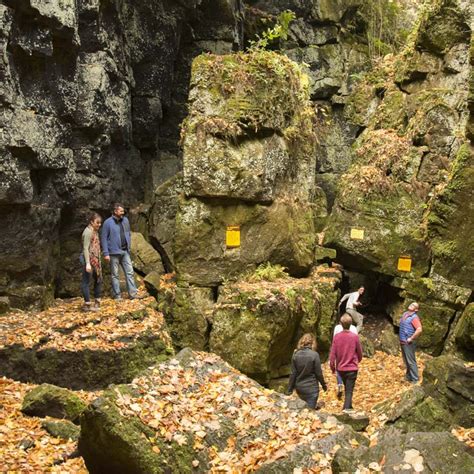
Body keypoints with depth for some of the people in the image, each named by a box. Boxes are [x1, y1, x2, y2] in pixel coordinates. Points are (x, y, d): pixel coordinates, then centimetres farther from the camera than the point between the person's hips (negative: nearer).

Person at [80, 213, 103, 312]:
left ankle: (97, 303, 24)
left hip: (95, 260, 10)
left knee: (98, 280, 14)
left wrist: (98, 260, 18)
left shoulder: (95, 231, 14)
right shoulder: (88, 231, -13)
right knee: (86, 281, -2)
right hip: (88, 259, -10)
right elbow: (85, 248, -18)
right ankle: (87, 304, 3)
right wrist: (87, 263, -22)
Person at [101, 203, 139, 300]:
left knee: (130, 272, 1)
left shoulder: (125, 220, 6)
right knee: (115, 275, 5)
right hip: (114, 253, -5)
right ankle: (117, 295, 12)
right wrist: (106, 253, -12)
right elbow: (104, 239, -8)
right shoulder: (108, 223, -8)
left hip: (125, 252, 5)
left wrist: (129, 247, 12)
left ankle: (133, 294, 3)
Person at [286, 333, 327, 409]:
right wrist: (323, 384, 9)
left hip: (299, 388, 4)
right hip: (311, 388, -4)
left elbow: (293, 373, -1)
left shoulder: (296, 355, -3)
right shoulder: (314, 355, -14)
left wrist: (289, 389, 6)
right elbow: (318, 373, -8)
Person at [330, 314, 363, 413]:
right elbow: (359, 352, 0)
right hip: (352, 367, -3)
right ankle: (347, 407, -10)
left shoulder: (337, 337, -9)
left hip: (340, 368, 3)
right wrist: (358, 360, 21)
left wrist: (332, 366, 7)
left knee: (347, 387, 21)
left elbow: (333, 354, -6)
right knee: (349, 389, 1)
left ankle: (348, 405, 28)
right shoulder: (355, 337, -13)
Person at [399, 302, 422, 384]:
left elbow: (419, 329, -31)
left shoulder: (414, 317, -17)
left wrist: (411, 339, -23)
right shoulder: (405, 314, 9)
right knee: (406, 361, 19)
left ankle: (415, 379, 3)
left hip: (408, 343, -9)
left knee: (411, 361, -4)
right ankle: (408, 376, 32)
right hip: (402, 342, 9)